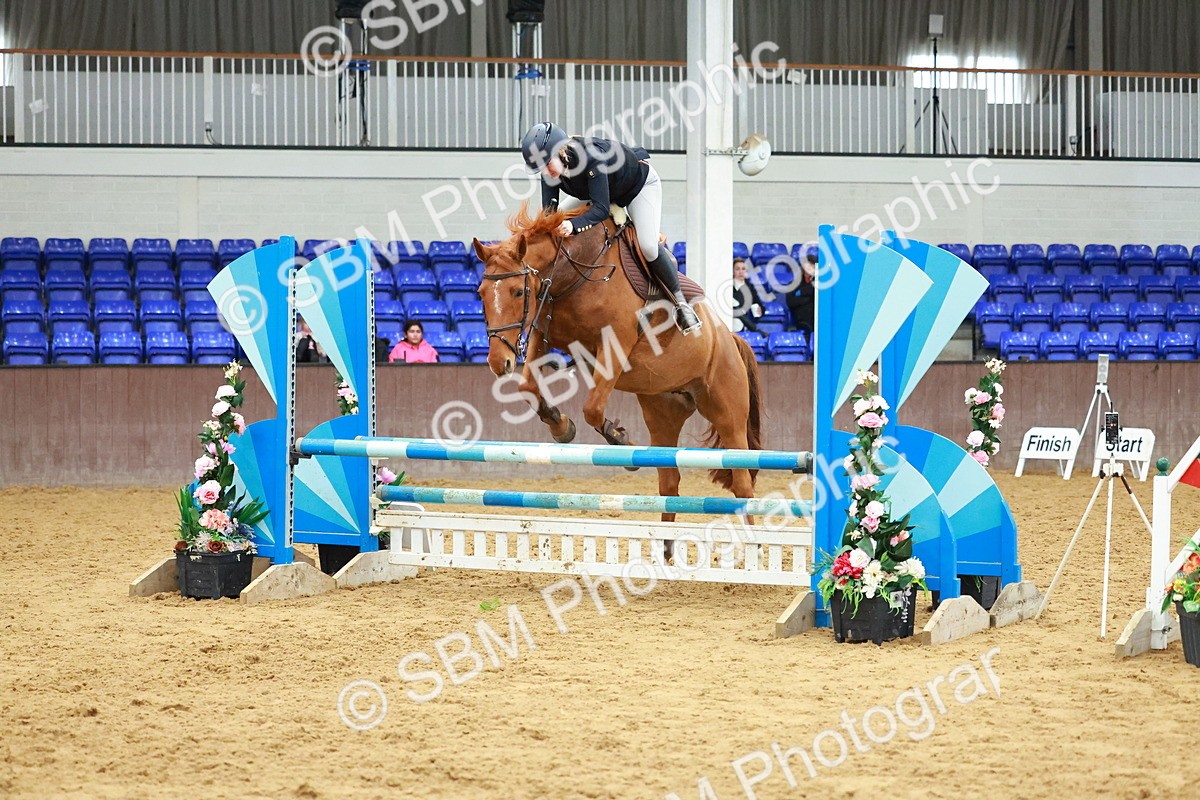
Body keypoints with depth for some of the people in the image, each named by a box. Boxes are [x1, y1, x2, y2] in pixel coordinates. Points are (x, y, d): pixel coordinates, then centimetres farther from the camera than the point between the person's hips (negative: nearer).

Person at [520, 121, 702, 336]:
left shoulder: (591, 157, -43)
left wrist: (573, 225, -63)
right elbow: (548, 211, -21)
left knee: (648, 246, -25)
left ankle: (680, 302, -6)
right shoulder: (550, 168, -23)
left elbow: (601, 209, -47)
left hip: (641, 183, -7)